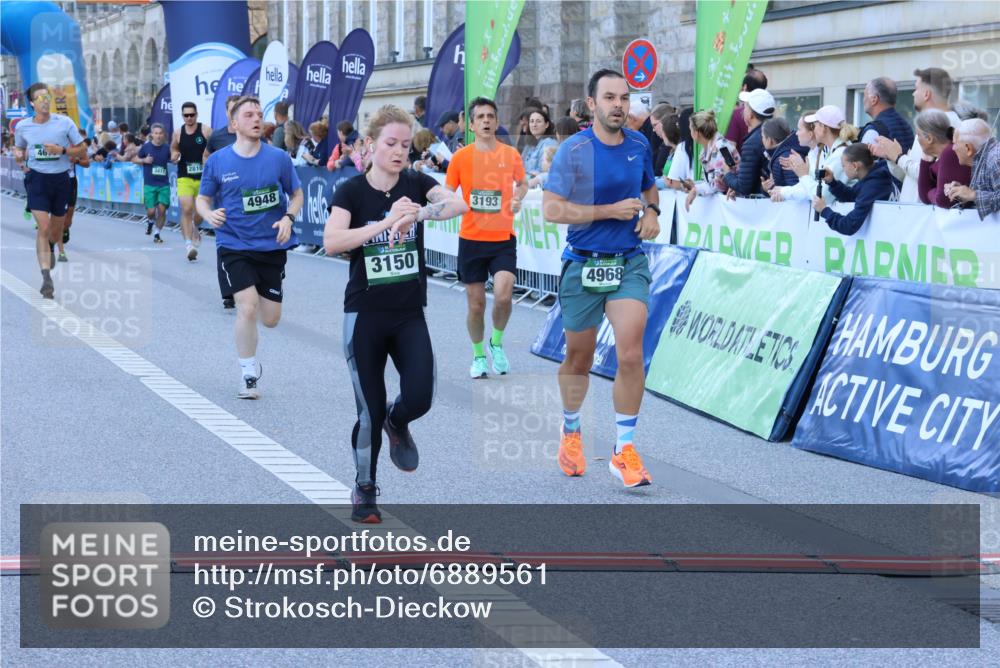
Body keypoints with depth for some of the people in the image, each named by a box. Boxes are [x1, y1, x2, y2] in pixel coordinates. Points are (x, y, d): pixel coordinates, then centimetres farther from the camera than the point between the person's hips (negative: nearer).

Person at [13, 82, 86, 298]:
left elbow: (82, 150, 1)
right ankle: (46, 278, -18)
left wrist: (62, 150, -16)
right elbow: (19, 148, 19)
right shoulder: (23, 127, 0)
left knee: (56, 232, 14)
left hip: (60, 178, 1)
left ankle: (49, 248, 52)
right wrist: (19, 156, -4)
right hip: (37, 178, -1)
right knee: (43, 228, -16)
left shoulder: (64, 123, -5)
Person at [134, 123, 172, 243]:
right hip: (149, 184, -1)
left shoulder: (166, 148, 2)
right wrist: (144, 160, -11)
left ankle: (157, 234, 11)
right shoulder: (146, 147, -2)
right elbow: (135, 159, 9)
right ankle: (150, 221, 30)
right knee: (151, 211, -6)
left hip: (164, 184, 1)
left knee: (162, 210, -6)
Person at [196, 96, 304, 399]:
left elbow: (297, 194, 8)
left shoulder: (279, 158, -3)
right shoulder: (217, 161, -4)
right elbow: (202, 198, 6)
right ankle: (249, 375, -1)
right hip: (234, 246, -2)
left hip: (272, 246, 2)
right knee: (247, 307, -18)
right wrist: (209, 214, -16)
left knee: (270, 319, 4)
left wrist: (288, 218, -11)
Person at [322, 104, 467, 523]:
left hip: (410, 315, 2)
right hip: (365, 315, -2)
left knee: (419, 397, -13)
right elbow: (331, 242, -25)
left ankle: (397, 424, 24)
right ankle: (364, 489, 22)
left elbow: (458, 203, -20)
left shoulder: (416, 184, -1)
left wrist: (417, 213, -37)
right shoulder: (351, 192, -7)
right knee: (370, 411, 2)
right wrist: (386, 222, -33)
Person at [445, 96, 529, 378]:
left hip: (503, 239, 0)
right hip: (471, 239, 0)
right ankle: (478, 356, 27)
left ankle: (497, 342, 11)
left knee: (503, 296, -17)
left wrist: (517, 199, 0)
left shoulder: (510, 154, 1)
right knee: (476, 304, 6)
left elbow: (523, 182, 19)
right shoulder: (460, 157, -3)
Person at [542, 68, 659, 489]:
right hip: (583, 265, -2)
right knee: (579, 359, 12)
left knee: (631, 354, -15)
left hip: (630, 264, 2)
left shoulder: (639, 145, 4)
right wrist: (611, 210, -18)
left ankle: (624, 451, -6)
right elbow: (551, 209, -16)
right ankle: (570, 431, 38)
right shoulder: (573, 150, -10)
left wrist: (652, 212, 1)